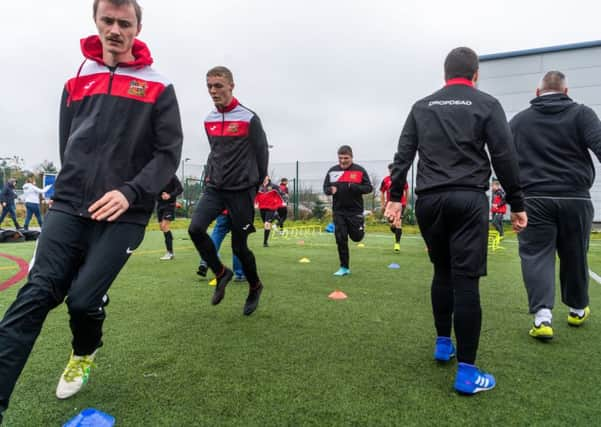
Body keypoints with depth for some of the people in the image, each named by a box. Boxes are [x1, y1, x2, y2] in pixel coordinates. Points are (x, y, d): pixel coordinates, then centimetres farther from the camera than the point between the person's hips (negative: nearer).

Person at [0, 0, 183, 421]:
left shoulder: (158, 88, 2)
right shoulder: (76, 82, 14)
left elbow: (169, 152, -4)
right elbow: (67, 145, 21)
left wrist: (130, 192, -16)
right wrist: (74, 188, 13)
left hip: (123, 214, -3)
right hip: (68, 207, 4)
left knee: (85, 298, -7)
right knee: (36, 295, -6)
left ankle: (84, 354, 28)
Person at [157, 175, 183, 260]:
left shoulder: (172, 176, -8)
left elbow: (180, 189, -9)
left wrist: (170, 195, -22)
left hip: (169, 204, -6)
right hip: (159, 204, 6)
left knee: (164, 226, -14)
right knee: (162, 227, 7)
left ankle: (170, 252, -6)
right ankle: (169, 251, 18)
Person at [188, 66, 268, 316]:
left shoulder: (249, 119, -8)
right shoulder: (208, 121, 9)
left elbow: (262, 154, -1)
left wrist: (254, 185, 7)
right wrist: (210, 177, 12)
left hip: (241, 191, -5)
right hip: (214, 189, 5)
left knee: (239, 247, 1)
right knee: (196, 228, -16)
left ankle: (255, 287, 29)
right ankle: (221, 273, 8)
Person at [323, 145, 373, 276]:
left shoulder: (360, 170, -4)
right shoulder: (332, 171, 4)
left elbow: (369, 188, -4)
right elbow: (325, 187, 10)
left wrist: (354, 187, -21)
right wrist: (330, 190, -14)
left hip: (355, 210, -2)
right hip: (338, 211, 2)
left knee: (356, 237, 5)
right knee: (341, 239, 1)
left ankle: (360, 227, 42)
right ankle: (344, 267, 13)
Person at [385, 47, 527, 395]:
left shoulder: (422, 107, 15)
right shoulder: (486, 104, 6)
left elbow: (403, 155, 10)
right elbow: (505, 158, 1)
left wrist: (395, 197, 13)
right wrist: (517, 204, 6)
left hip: (429, 200, 4)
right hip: (468, 199, -3)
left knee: (442, 272, 19)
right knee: (465, 280, -4)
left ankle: (443, 343, 30)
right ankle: (467, 372, 1)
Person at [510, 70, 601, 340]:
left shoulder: (518, 120, 9)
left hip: (534, 199, 0)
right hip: (575, 199, 1)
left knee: (536, 256, 2)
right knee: (574, 256, 15)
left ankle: (542, 316, -13)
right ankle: (577, 310, 33)